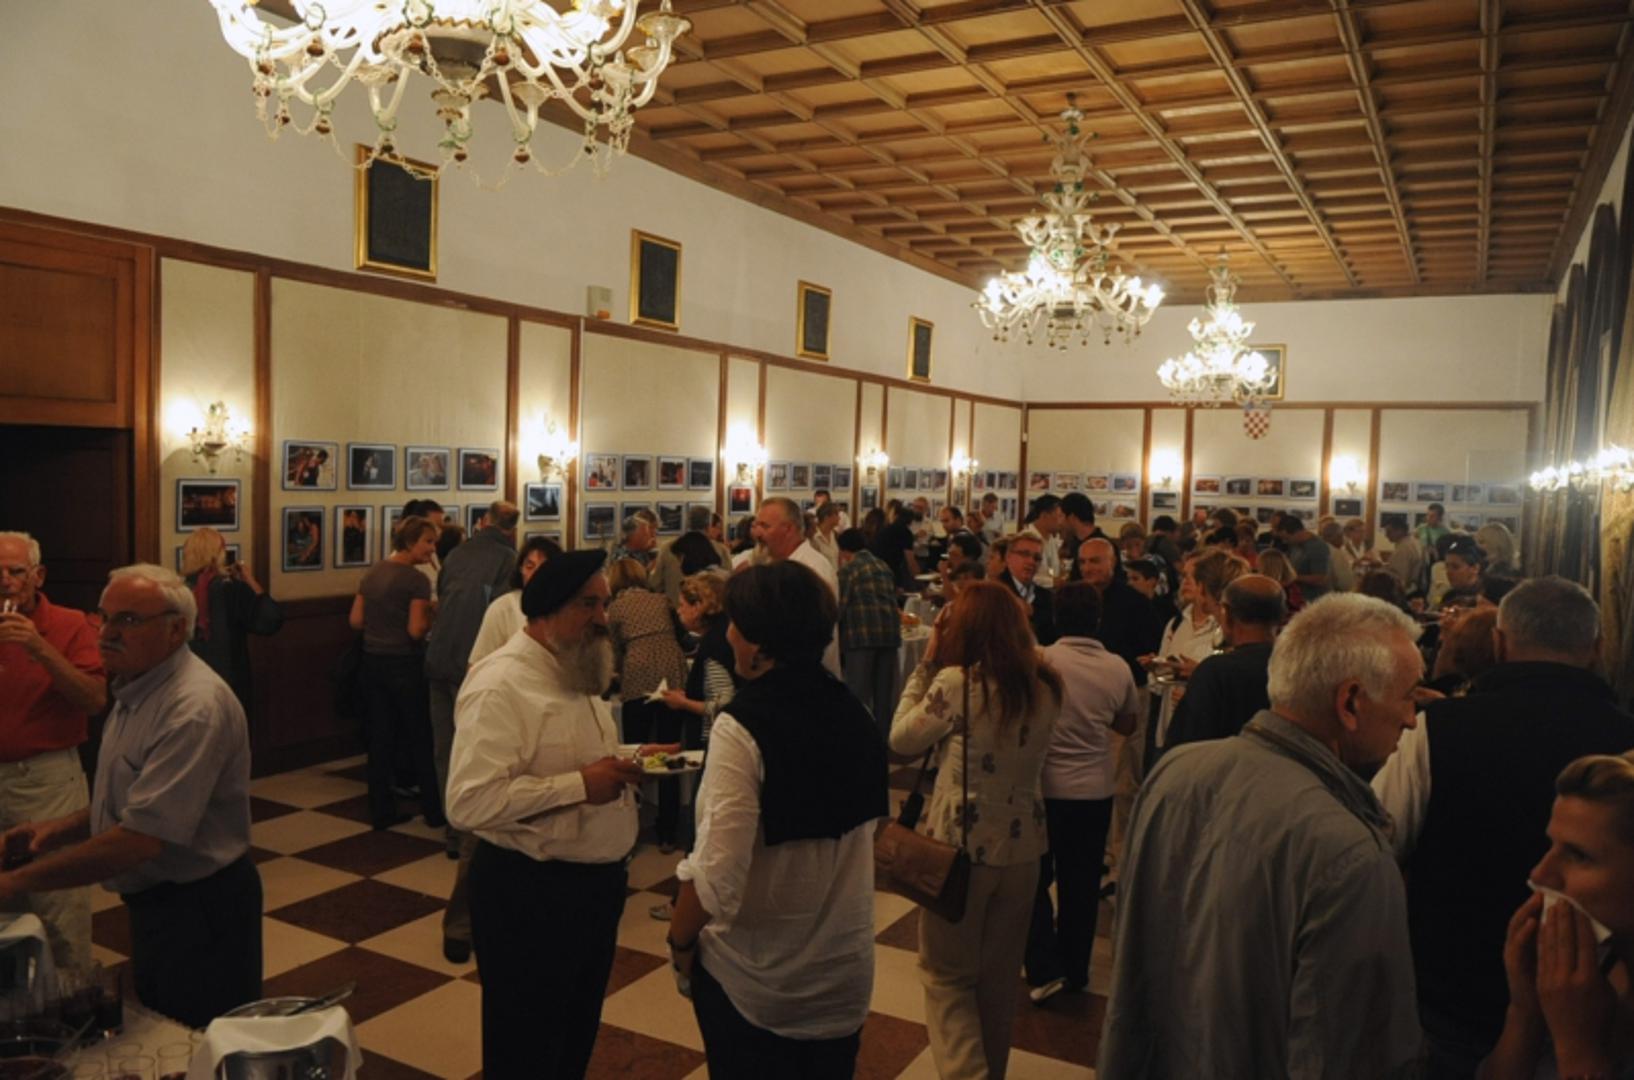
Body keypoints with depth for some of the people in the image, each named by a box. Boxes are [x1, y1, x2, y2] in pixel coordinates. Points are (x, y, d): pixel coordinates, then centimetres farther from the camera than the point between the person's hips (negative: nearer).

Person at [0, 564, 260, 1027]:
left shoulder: (195, 707, -27)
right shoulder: (137, 690, 6)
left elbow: (140, 840, -30)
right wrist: (58, 829, 0)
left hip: (201, 911, -9)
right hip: (156, 901, 9)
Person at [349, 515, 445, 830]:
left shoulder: (372, 573, 7)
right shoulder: (416, 579, -15)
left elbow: (356, 621, 8)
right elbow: (417, 630, -19)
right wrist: (430, 616, 0)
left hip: (373, 661, 6)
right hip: (403, 664, -6)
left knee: (381, 736, 12)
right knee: (419, 737, 6)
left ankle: (381, 811, 18)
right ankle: (434, 810, 16)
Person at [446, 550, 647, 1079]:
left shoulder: (575, 673, 9)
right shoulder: (500, 684, -21)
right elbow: (469, 802, -30)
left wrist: (619, 763, 3)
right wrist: (579, 785, -30)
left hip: (598, 881, 9)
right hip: (530, 895, -9)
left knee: (577, 1035, 24)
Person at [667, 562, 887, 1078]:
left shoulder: (742, 726, -22)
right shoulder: (855, 714, -4)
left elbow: (717, 874, -25)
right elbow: (863, 834, 5)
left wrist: (679, 942, -8)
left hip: (752, 976, -5)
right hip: (844, 966, 5)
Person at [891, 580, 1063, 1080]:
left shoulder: (955, 682, -17)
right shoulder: (1045, 686, -1)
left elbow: (901, 740, -4)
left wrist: (926, 664, -1)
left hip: (961, 846, -5)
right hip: (1022, 846, 5)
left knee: (947, 975, 12)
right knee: (1000, 978, 21)